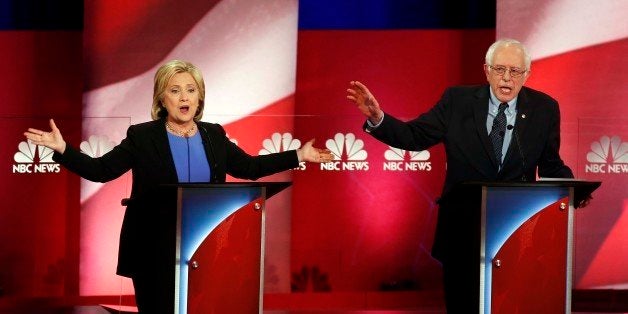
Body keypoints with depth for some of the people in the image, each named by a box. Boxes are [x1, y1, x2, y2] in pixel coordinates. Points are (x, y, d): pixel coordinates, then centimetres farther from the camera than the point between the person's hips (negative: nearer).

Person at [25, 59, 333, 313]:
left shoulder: (213, 135, 9)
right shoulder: (142, 136, -2)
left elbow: (250, 167, 18)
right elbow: (101, 169, -4)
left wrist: (298, 156, 15)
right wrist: (62, 149, -17)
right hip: (156, 253, -3)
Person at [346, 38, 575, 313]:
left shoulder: (544, 108, 0)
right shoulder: (458, 100, -2)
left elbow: (550, 165, 6)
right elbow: (413, 136, -3)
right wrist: (377, 117, -20)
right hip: (462, 229, 0)